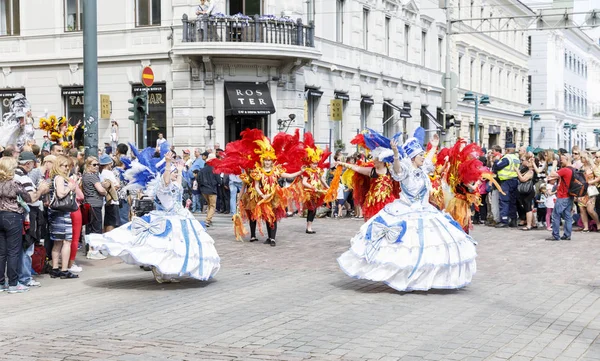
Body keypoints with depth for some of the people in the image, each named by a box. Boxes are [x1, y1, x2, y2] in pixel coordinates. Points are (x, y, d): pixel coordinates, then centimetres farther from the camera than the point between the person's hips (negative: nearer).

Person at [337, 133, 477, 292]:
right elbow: (397, 169, -39)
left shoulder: (422, 169, 9)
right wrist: (395, 154, -57)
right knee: (404, 247, -10)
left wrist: (434, 147, 40)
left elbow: (428, 162, 33)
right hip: (405, 214, -8)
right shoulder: (406, 168, -14)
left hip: (424, 213, 8)